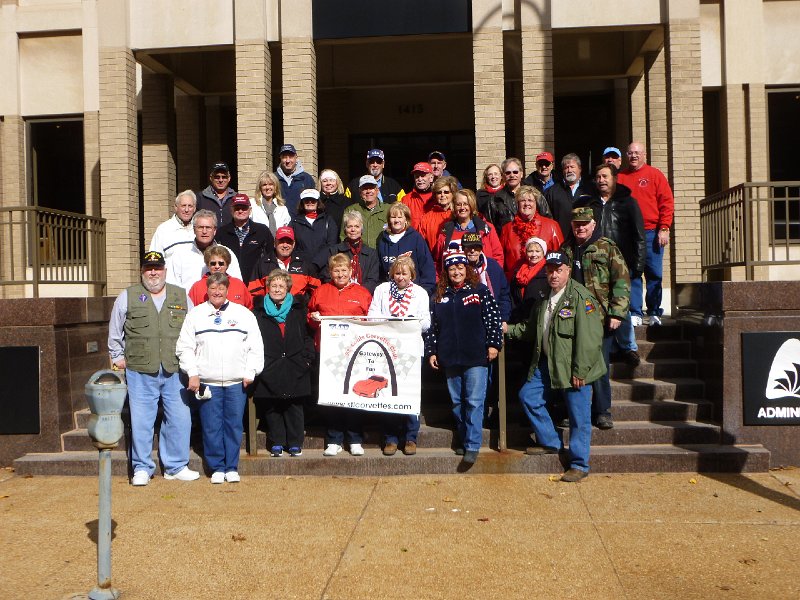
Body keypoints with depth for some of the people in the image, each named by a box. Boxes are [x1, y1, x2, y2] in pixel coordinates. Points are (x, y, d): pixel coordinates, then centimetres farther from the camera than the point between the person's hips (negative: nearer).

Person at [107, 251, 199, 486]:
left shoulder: (182, 297, 12)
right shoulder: (127, 297, 8)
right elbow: (115, 332, 17)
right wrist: (117, 357, 13)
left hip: (175, 371, 1)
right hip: (140, 372, -1)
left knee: (180, 419, 3)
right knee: (141, 420, 1)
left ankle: (176, 466, 17)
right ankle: (141, 468, 14)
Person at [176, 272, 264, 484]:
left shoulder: (243, 314, 8)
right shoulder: (195, 315, 8)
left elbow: (255, 347, 7)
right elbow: (184, 347, 7)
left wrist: (250, 373, 0)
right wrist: (192, 373, -1)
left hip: (237, 382, 0)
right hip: (207, 382, 0)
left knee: (234, 425, 2)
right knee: (211, 426, 1)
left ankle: (232, 468, 14)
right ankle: (217, 468, 13)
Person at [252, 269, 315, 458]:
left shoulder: (298, 310, 10)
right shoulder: (259, 312, 9)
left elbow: (307, 336, 9)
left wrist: (307, 358, -2)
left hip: (294, 369, 0)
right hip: (269, 370, 0)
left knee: (294, 406, 4)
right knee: (272, 407, 5)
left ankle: (295, 443, 14)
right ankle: (277, 443, 15)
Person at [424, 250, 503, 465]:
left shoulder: (480, 291, 0)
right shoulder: (439, 296, 9)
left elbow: (493, 318, -2)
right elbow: (432, 326, 10)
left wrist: (494, 344, -8)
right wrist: (431, 352, 6)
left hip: (476, 357, -4)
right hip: (450, 358, 4)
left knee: (474, 402, -6)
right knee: (457, 402, 12)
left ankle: (473, 445, -2)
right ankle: (464, 440, 24)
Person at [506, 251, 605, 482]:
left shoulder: (580, 297, -16)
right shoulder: (544, 297, 11)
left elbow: (589, 338, -20)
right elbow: (531, 329, 25)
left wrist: (579, 371, -21)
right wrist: (509, 329, 12)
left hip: (573, 367, -8)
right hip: (547, 364, 8)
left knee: (579, 417, -1)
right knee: (528, 396, 13)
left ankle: (579, 464, 13)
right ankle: (550, 442, 27)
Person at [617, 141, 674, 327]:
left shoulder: (655, 175, 5)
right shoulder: (620, 177, 11)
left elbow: (667, 202, 0)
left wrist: (664, 228, -8)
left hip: (652, 233, -2)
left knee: (654, 274, 1)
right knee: (631, 274, 2)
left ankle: (654, 313, 10)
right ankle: (635, 313, 7)